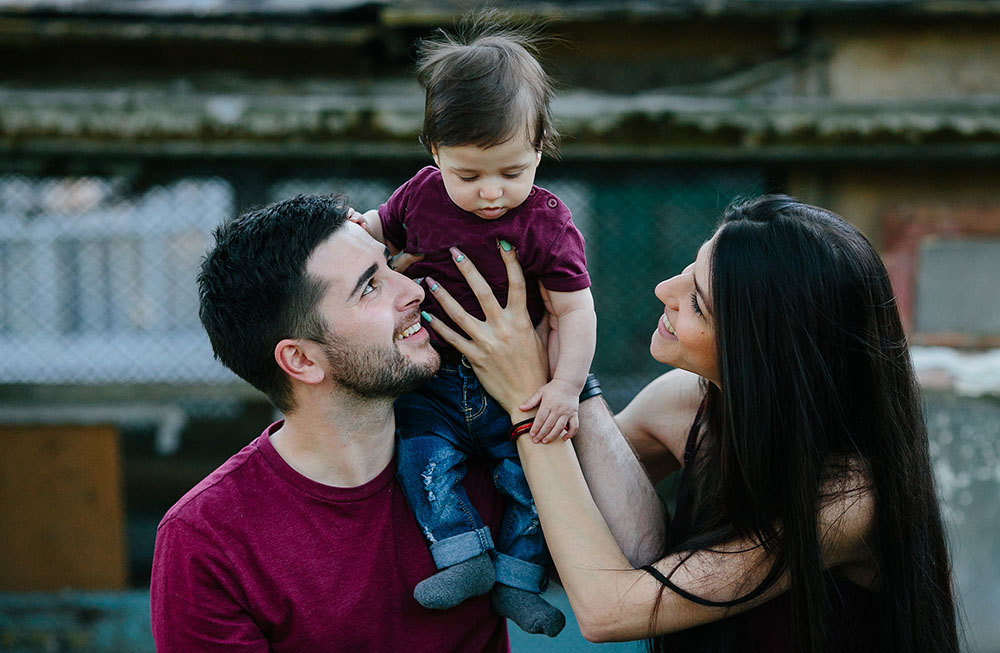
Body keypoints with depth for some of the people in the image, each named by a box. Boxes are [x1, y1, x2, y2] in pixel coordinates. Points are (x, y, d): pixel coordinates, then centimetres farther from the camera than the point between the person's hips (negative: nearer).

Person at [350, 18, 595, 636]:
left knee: (533, 468, -15)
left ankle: (518, 577, 0)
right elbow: (385, 226, 21)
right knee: (424, 453, -20)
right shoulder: (424, 194, -1)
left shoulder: (545, 223, -11)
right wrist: (354, 228, -3)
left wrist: (565, 386, -23)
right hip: (435, 380, 2)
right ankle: (465, 556, -13)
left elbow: (577, 311, -12)